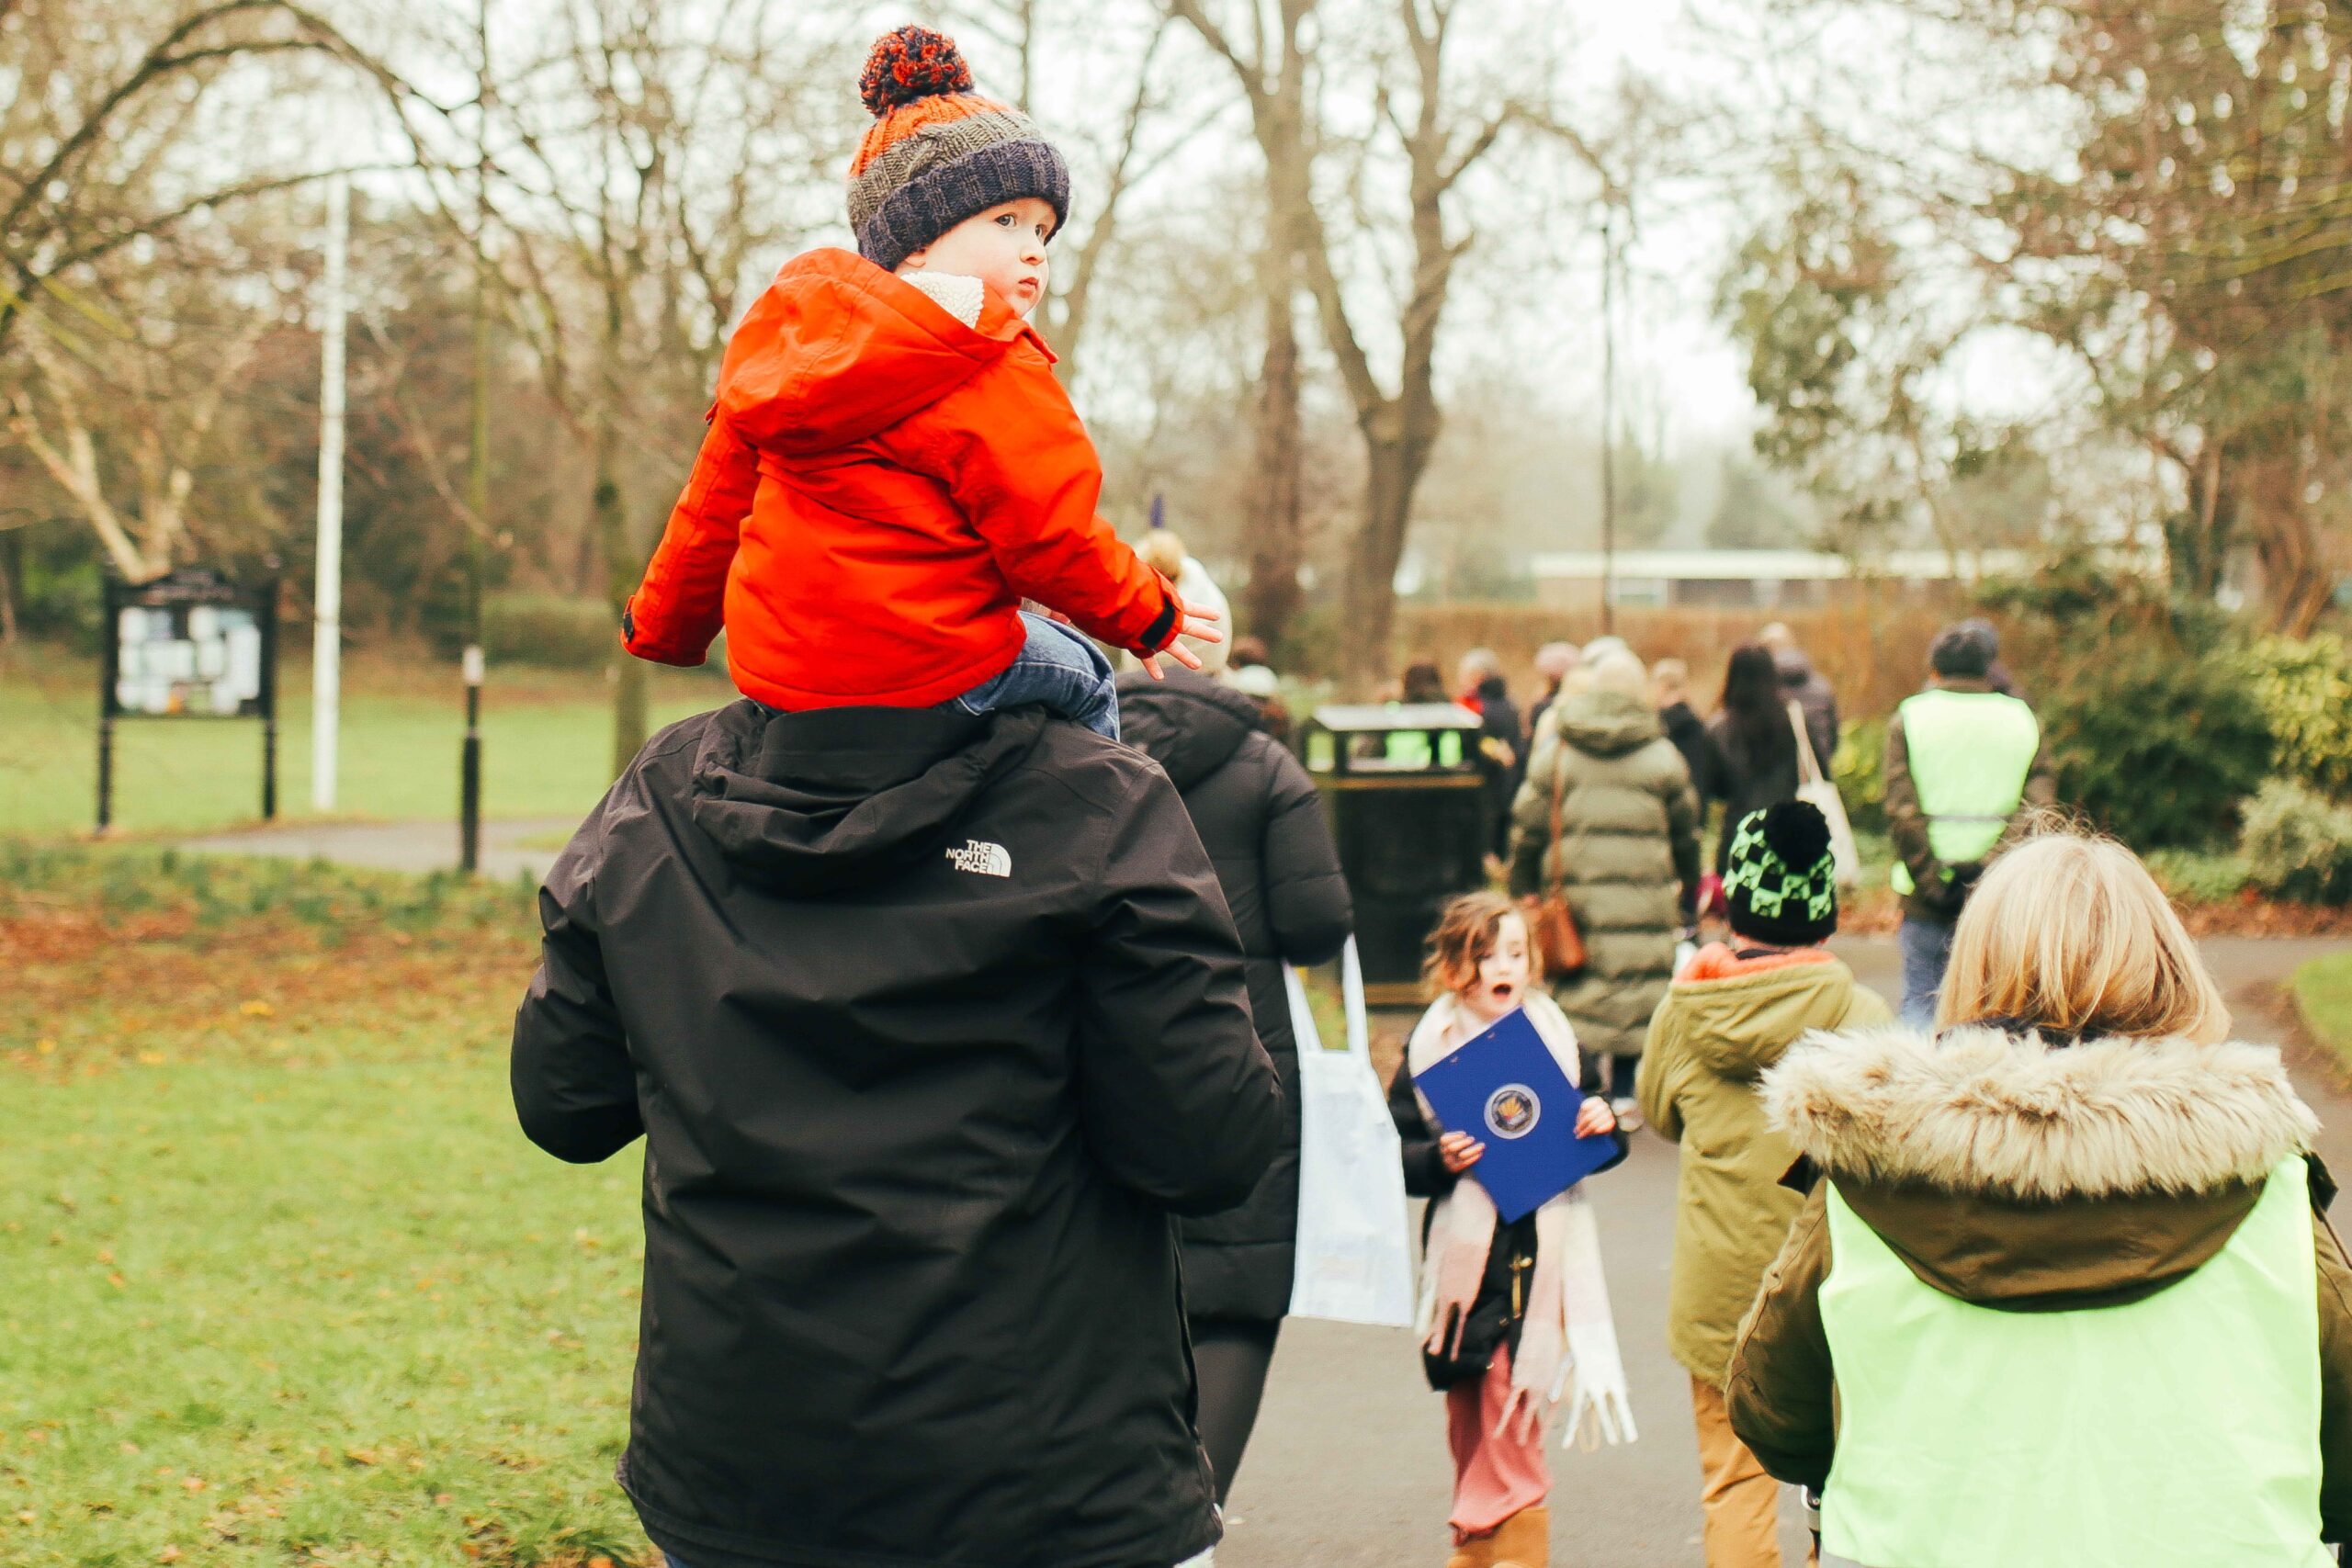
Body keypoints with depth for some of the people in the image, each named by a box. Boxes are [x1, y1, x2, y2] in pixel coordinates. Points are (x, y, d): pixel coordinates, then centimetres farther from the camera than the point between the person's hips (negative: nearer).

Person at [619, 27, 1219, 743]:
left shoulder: (787, 332, 11)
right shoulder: (995, 377, -15)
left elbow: (714, 507, 18)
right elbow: (1052, 543, -14)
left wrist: (665, 625, 30)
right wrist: (1150, 616, 4)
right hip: (926, 670, -8)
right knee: (1083, 676, 18)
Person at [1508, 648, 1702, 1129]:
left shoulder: (1553, 751, 3)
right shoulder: (1662, 756, 3)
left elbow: (1527, 829, 4)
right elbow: (1686, 834, 9)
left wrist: (1523, 891, 12)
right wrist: (1688, 892, 19)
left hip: (1573, 895, 1)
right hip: (1643, 904, -1)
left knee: (1575, 990, 7)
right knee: (1634, 994, 7)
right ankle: (1625, 1094, 8)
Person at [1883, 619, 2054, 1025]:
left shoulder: (1909, 718, 1)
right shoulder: (2023, 720, 7)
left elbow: (1901, 811, -8)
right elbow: (2037, 807, -4)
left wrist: (1930, 880, -7)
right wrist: (1987, 867, -7)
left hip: (1927, 899, -1)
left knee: (1920, 999, 6)